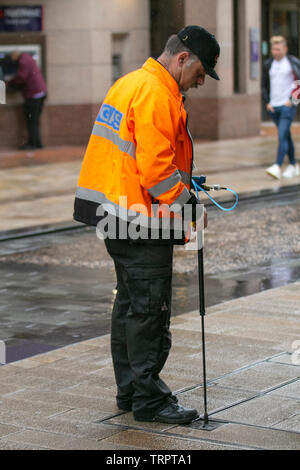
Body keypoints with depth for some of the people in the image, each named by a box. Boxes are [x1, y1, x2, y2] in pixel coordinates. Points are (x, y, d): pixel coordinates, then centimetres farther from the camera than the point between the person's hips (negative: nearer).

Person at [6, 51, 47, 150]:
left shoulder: (23, 61, -9)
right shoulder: (29, 59, 22)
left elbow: (21, 78, -18)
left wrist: (10, 83, -3)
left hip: (33, 94, -10)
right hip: (41, 92, 10)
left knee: (31, 120, -6)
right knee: (35, 120, 12)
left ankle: (32, 143, -6)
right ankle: (37, 143, 12)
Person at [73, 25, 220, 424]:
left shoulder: (131, 83, 16)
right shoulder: (156, 95, -17)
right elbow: (156, 167, -22)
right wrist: (188, 205, -12)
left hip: (112, 211, 11)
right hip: (140, 221, -11)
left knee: (130, 303, 17)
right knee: (149, 310, -4)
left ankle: (130, 389, 26)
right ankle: (149, 399, 2)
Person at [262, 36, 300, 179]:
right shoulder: (268, 64, 10)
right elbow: (265, 85, 18)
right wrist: (267, 102, 7)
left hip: (288, 105, -5)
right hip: (273, 107, 5)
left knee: (282, 136, -15)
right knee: (286, 136, 13)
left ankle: (277, 167, -22)